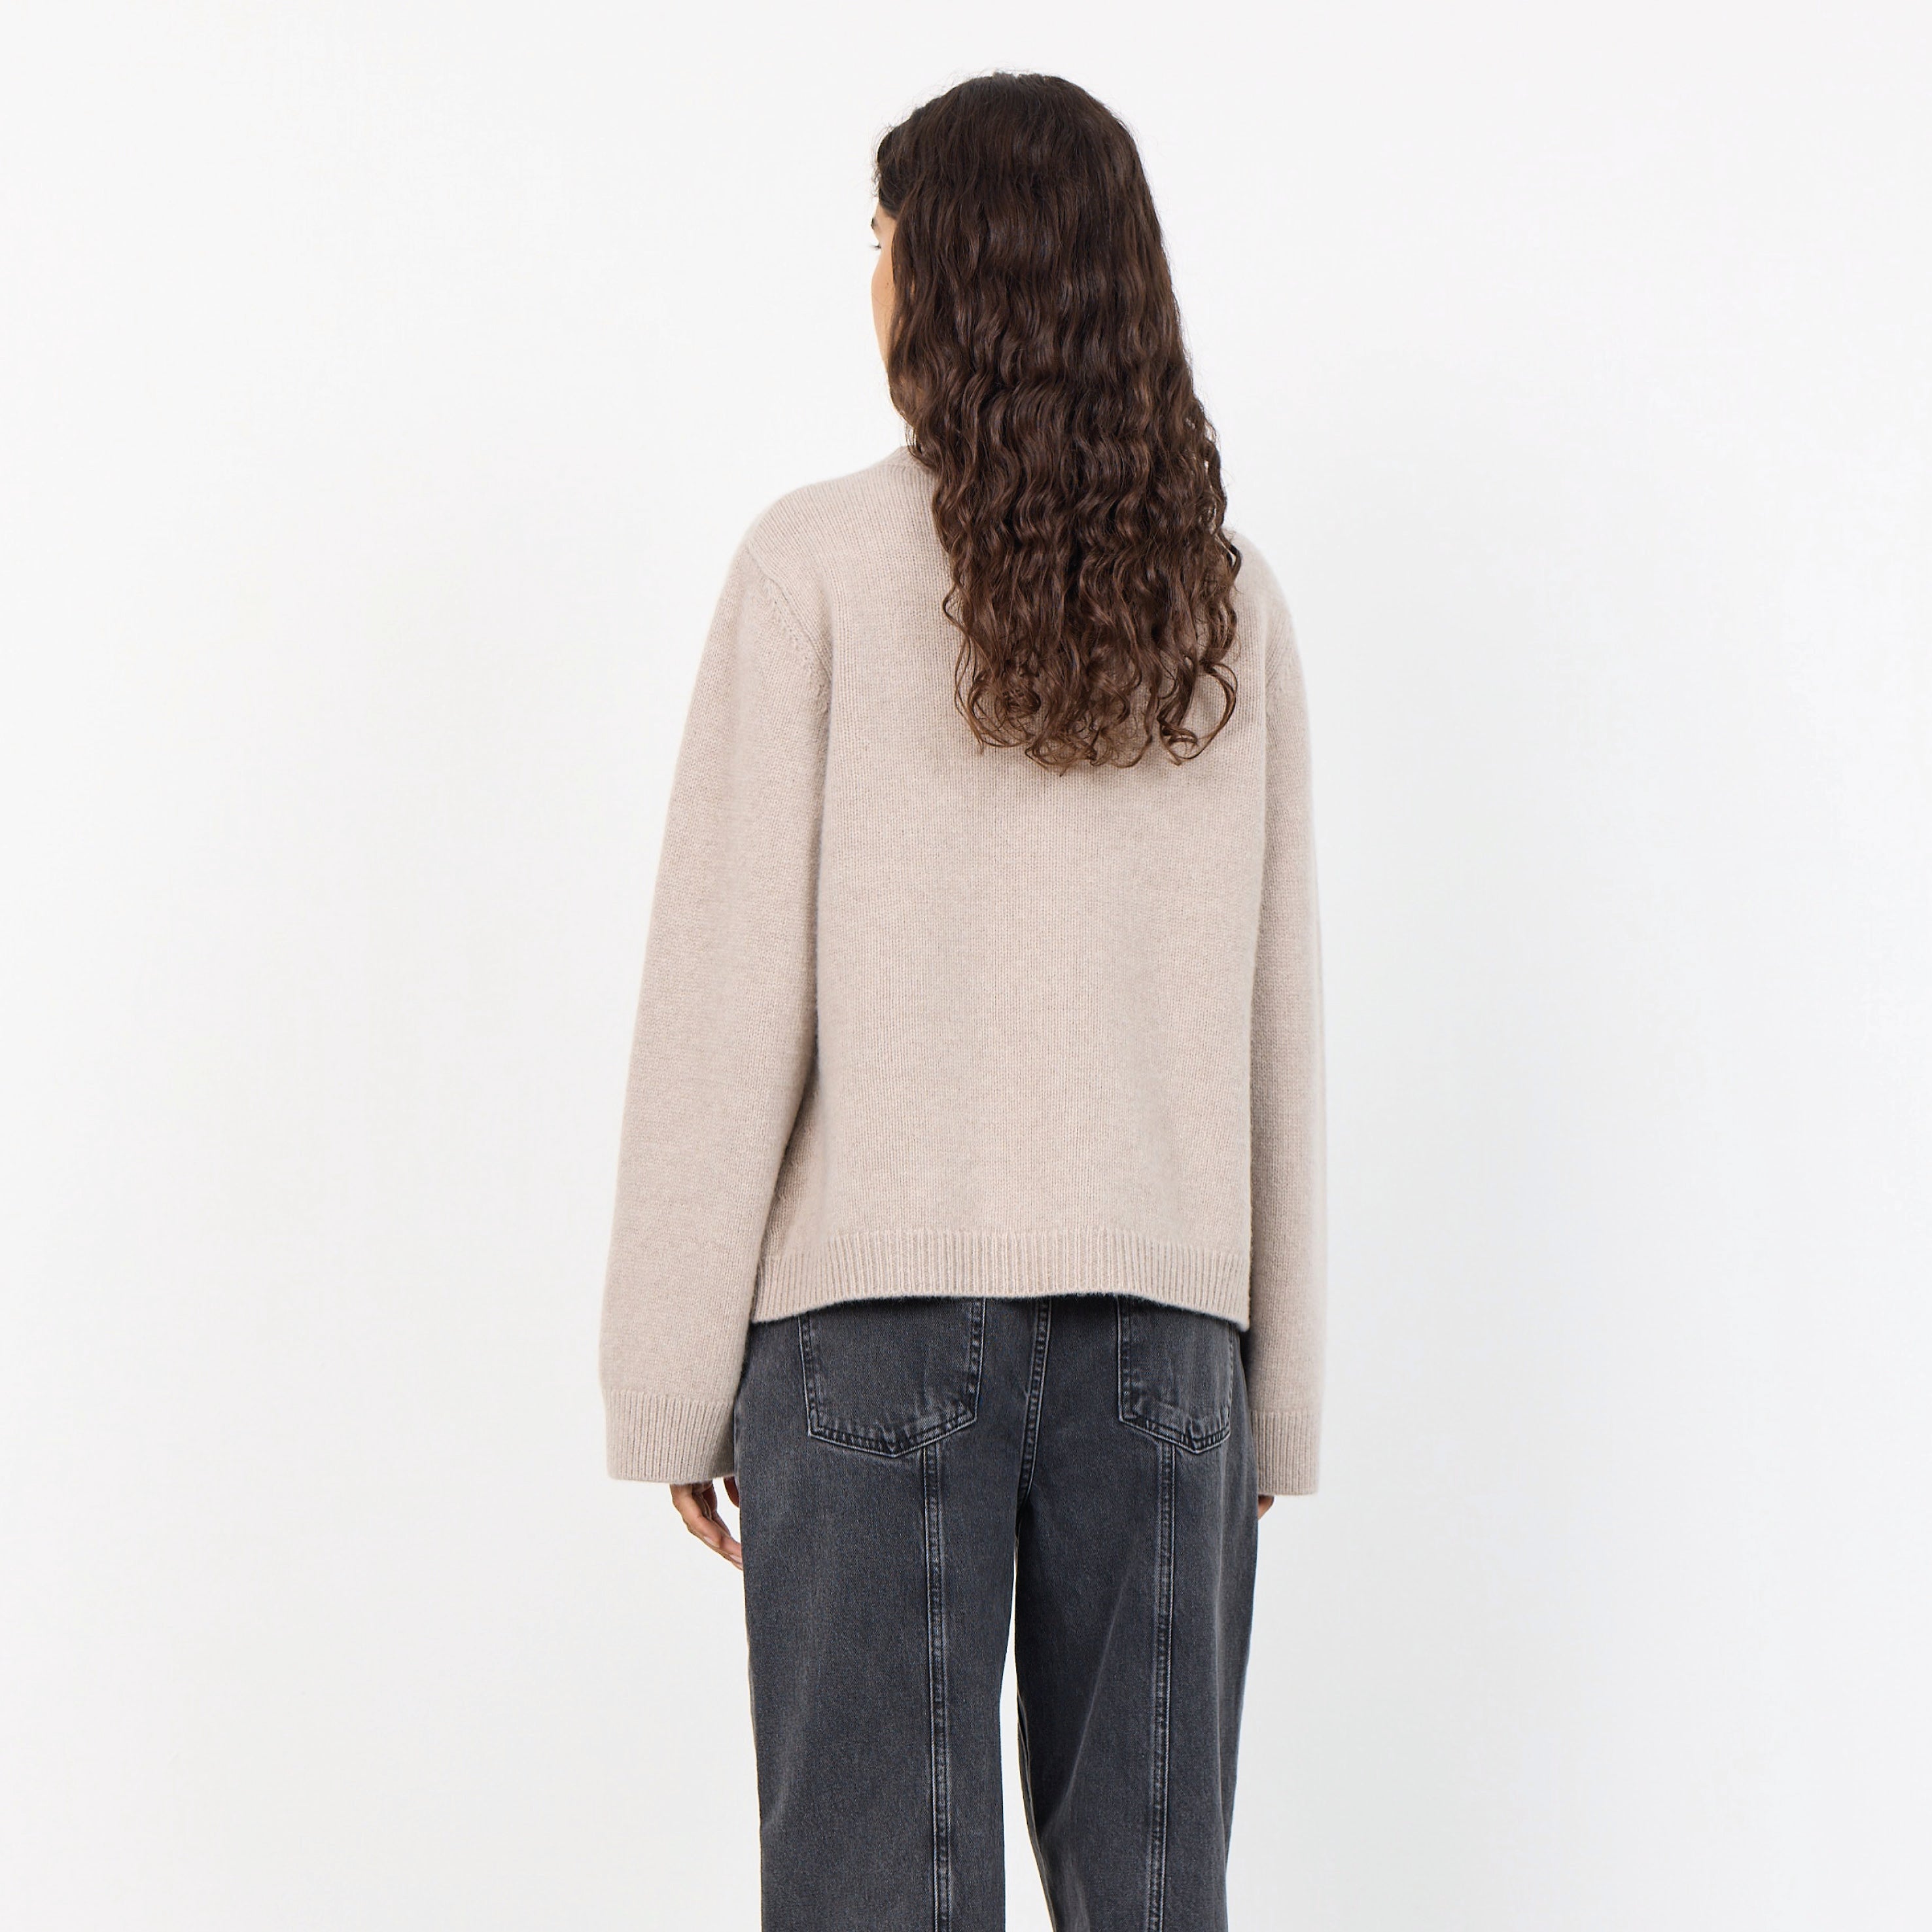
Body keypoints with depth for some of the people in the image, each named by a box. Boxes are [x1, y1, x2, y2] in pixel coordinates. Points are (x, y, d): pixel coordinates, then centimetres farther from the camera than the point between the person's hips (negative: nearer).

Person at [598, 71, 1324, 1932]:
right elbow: (1278, 1023, 7)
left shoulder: (823, 560, -5)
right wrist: (1279, 1391, 14)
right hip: (1161, 1311, 3)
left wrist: (674, 1377, -1)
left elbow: (731, 994, -7)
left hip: (880, 1299, -3)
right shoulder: (1230, 601, 6)